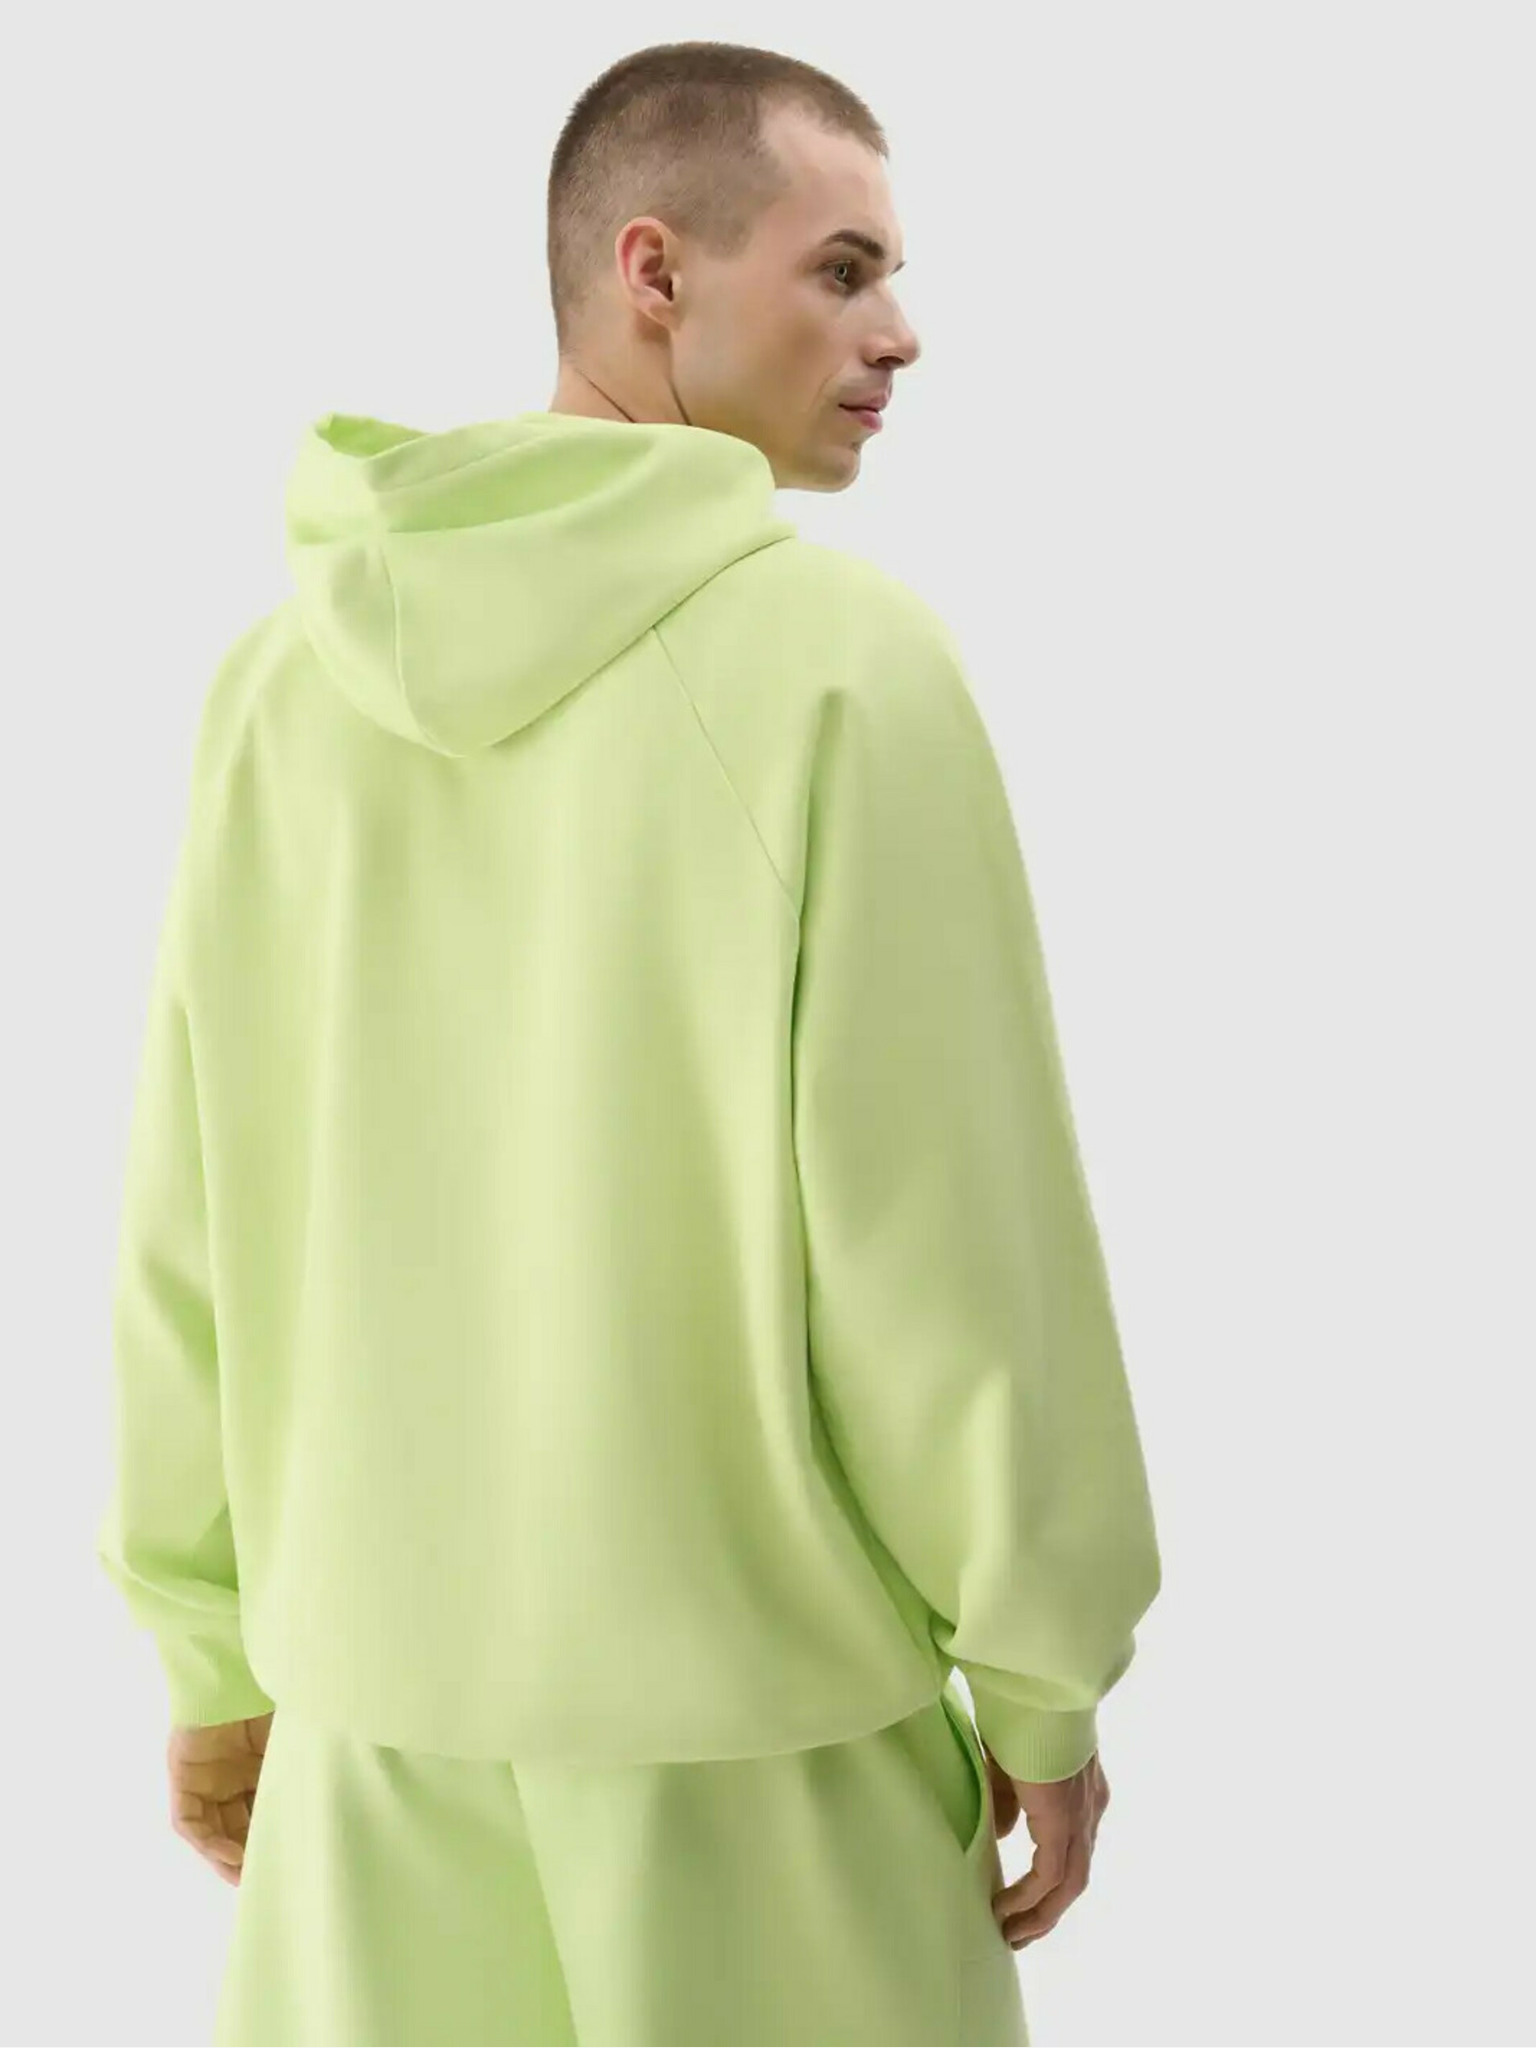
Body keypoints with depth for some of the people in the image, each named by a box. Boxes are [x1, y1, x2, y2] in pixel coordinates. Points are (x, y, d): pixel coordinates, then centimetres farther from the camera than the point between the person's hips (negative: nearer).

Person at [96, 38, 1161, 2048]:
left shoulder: (290, 672, -1)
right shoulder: (842, 656, -15)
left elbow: (197, 1220, 2)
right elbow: (951, 1214, -15)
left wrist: (218, 1649, 13)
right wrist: (1043, 1682, -3)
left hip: (380, 1686, 5)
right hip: (754, 1714, -4)